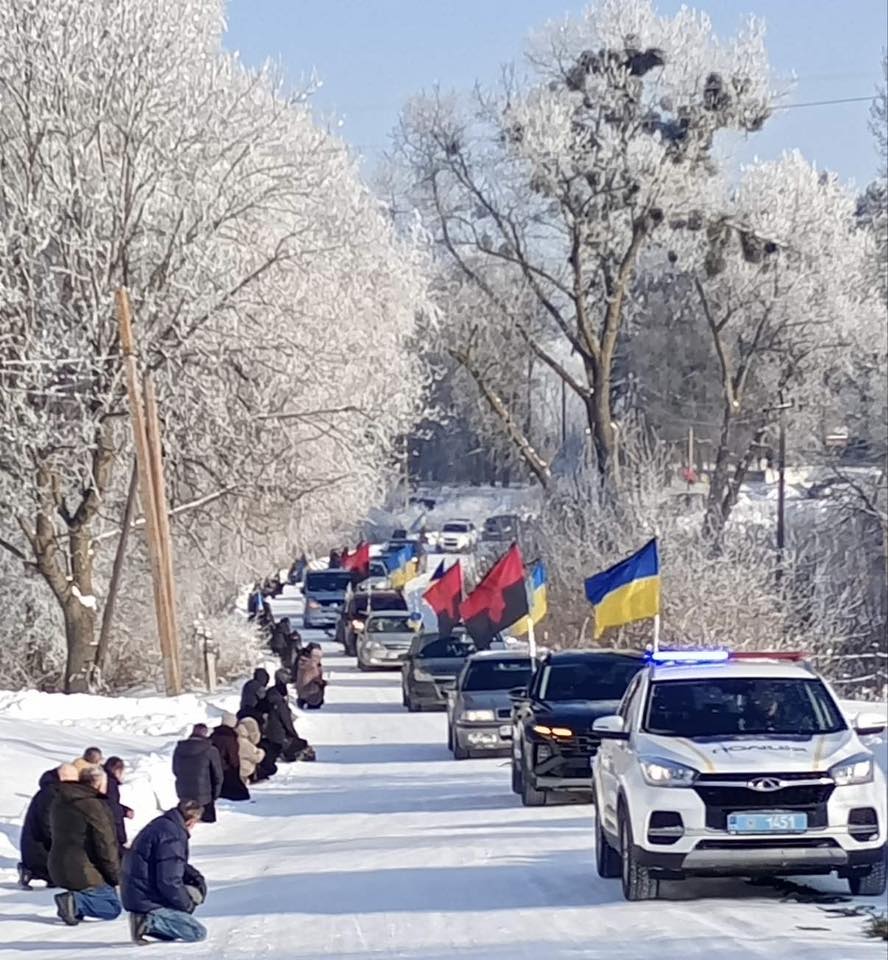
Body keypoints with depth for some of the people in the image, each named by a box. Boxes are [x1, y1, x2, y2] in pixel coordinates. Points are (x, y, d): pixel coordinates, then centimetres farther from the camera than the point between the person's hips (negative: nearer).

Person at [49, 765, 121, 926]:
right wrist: (116, 875, -3)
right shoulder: (94, 807, -16)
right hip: (84, 872, -8)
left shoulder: (59, 803, 11)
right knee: (113, 908, 2)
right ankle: (76, 902, -20)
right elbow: (106, 845, -15)